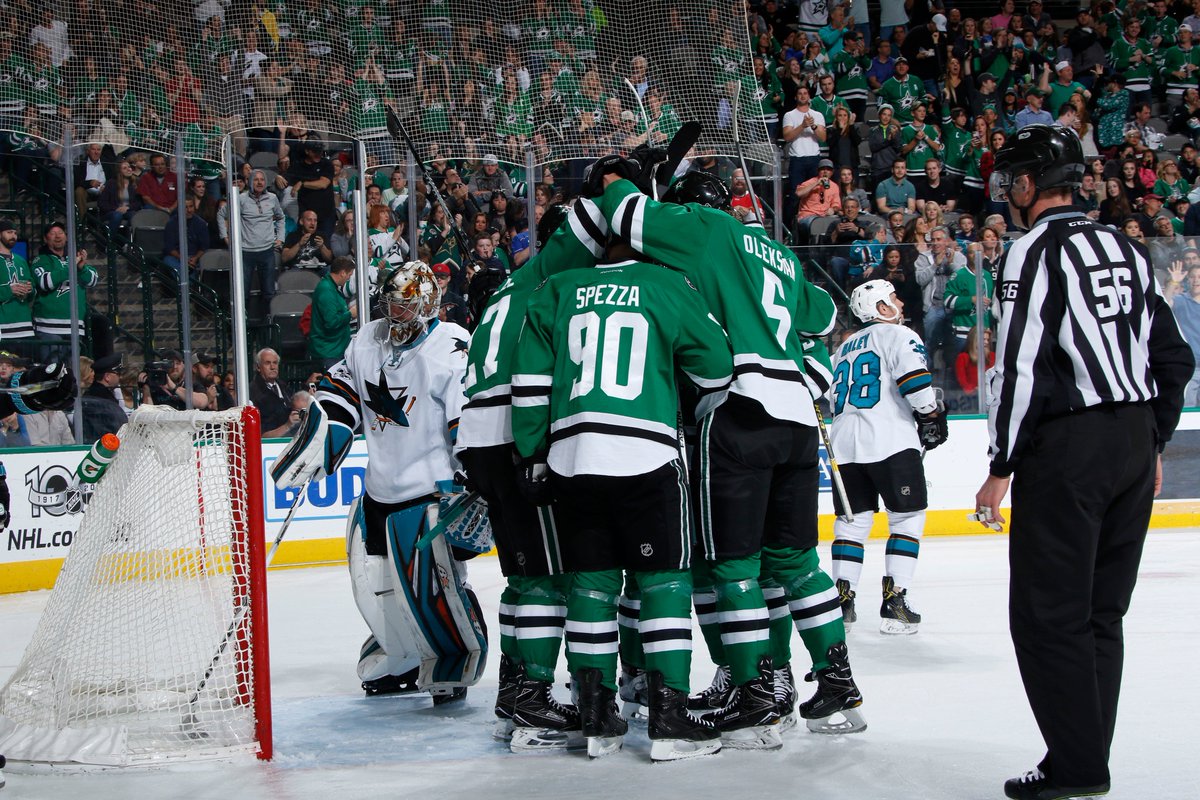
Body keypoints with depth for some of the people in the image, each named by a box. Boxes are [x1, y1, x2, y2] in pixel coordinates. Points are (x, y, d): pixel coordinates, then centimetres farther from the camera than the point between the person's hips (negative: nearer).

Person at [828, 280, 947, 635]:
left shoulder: (845, 348, 24)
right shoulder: (897, 335, 1)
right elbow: (915, 379, -14)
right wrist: (931, 416, -2)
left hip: (844, 444, 6)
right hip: (890, 442, -6)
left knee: (852, 520, 12)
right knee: (907, 518, 2)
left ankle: (842, 598, 2)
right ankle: (894, 599, -6)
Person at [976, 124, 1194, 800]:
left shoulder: (1036, 251, -8)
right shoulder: (1128, 249, 14)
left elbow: (1023, 368, -15)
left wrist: (1002, 467, -10)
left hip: (1069, 445, -8)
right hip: (1135, 444, 8)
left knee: (1049, 613, -2)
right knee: (1102, 612, 12)